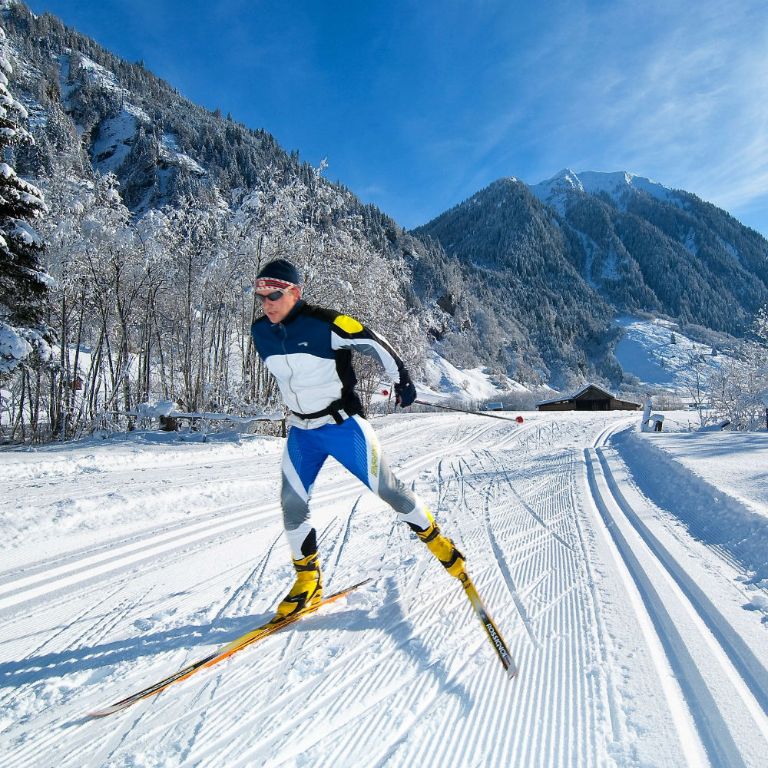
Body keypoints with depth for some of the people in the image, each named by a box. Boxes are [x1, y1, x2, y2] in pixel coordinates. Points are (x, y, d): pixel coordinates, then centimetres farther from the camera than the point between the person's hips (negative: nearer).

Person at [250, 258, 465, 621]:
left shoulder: (324, 323, -21)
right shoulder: (260, 332, -2)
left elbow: (374, 343, -12)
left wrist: (402, 380, -7)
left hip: (342, 424, -5)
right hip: (300, 432, 6)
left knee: (386, 489, 1)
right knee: (292, 504, 2)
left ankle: (435, 539, 26)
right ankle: (308, 580, 21)